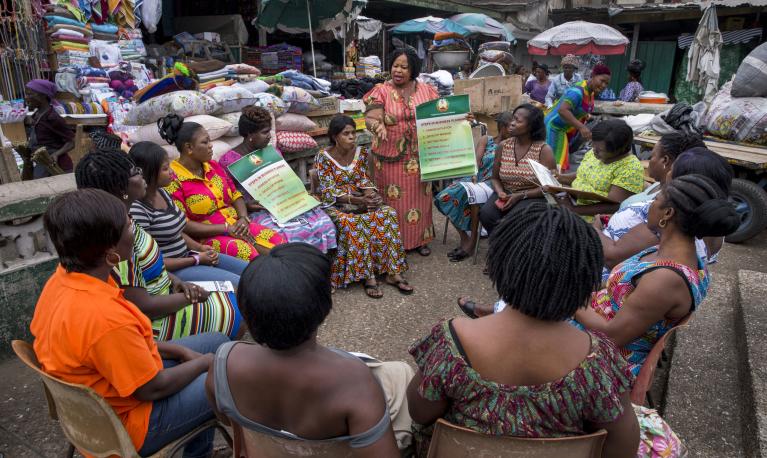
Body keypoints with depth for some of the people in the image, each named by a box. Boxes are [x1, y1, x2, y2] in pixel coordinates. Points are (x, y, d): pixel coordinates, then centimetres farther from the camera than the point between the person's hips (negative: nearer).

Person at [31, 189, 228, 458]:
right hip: (126, 420, -8)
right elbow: (153, 388, -23)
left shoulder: (63, 279, -9)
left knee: (217, 343, 15)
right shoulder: (104, 317, -37)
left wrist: (178, 351, 1)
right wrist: (204, 363, -7)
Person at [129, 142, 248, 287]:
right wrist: (196, 260, -15)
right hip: (172, 270, -8)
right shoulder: (137, 209, -22)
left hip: (186, 255, 9)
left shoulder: (161, 192, 5)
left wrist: (201, 248, -2)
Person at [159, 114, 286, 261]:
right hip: (206, 237, -7)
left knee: (279, 241, -15)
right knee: (250, 254, -33)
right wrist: (226, 228, -17)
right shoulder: (172, 179, -10)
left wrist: (243, 218, -6)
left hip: (235, 226, 7)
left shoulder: (213, 166, 11)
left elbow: (235, 195, 16)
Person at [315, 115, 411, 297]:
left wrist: (371, 194, -18)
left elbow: (364, 180, 5)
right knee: (351, 224, -36)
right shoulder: (323, 158, -10)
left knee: (388, 214, -22)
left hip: (360, 199, 4)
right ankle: (367, 276, -28)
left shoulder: (361, 152, 4)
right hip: (335, 205, -4)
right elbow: (329, 192, -15)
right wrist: (357, 200, -26)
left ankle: (393, 272, -22)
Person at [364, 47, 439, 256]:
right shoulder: (381, 91, -3)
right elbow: (370, 118, -14)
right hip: (392, 156, -3)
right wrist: (378, 126, -36)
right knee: (394, 199, 2)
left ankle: (420, 239, 26)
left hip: (420, 156, 3)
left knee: (419, 196, 11)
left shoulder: (426, 90, 6)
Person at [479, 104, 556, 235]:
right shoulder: (503, 146, 4)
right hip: (506, 194, 4)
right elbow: (495, 178, 12)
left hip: (532, 197, -4)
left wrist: (520, 196, -18)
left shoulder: (544, 150, -8)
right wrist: (500, 192, -11)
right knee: (486, 214, -27)